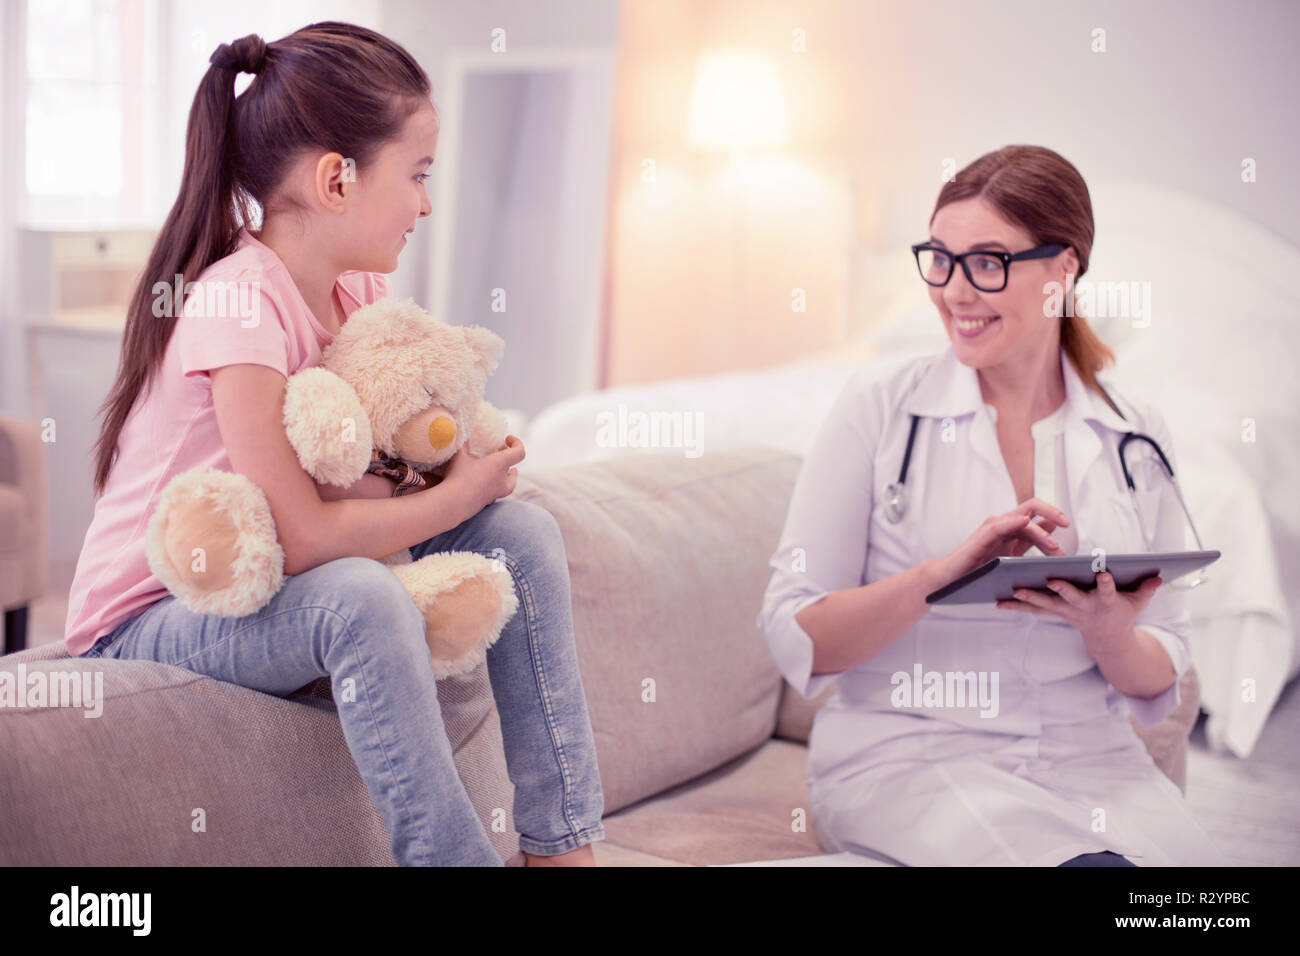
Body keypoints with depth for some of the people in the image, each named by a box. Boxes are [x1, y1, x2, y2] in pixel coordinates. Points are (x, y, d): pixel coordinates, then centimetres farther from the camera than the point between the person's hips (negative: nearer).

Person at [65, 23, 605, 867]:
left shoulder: (361, 290, 1)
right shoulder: (240, 306, -25)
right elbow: (304, 538, -30)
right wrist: (456, 495, -16)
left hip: (265, 594, 8)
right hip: (151, 621, -8)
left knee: (521, 530, -3)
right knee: (364, 599, -37)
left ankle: (561, 845, -3)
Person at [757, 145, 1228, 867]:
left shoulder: (1136, 437, 9)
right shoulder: (878, 409, 0)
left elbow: (1158, 683, 13)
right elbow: (796, 642, -6)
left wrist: (1109, 635, -10)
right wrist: (944, 571, -20)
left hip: (1089, 756, 4)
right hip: (906, 754, -3)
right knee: (1090, 865, -31)